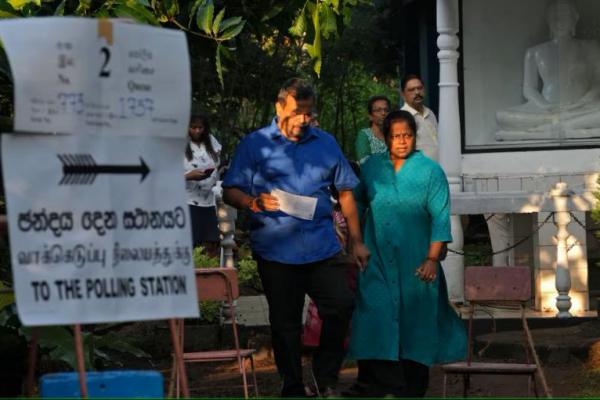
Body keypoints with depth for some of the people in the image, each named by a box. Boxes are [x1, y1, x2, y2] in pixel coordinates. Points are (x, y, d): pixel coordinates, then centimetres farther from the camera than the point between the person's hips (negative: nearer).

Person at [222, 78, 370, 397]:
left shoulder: (326, 143, 12)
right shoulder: (255, 144, 2)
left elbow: (345, 192, 16)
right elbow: (230, 191, 0)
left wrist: (356, 241, 12)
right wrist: (254, 202, -22)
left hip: (323, 248, 2)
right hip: (276, 250, -2)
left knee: (342, 305, -6)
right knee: (285, 322, 6)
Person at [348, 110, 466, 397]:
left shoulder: (430, 170, -2)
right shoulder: (371, 167, 7)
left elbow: (440, 217, -5)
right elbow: (356, 204, 18)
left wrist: (432, 258, -12)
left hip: (415, 264, -2)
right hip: (378, 261, 2)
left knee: (416, 324, 4)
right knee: (377, 323, -5)